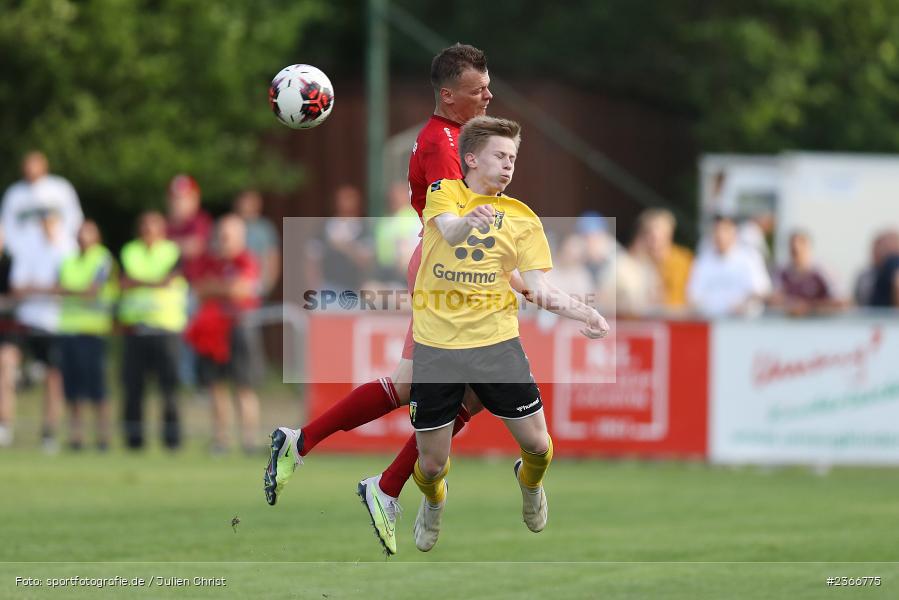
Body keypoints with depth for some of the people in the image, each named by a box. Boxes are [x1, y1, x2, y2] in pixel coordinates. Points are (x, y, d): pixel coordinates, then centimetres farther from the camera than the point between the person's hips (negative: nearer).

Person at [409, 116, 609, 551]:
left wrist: (584, 313, -18)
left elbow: (539, 288, 0)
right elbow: (449, 230, -20)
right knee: (431, 462, 4)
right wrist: (467, 222, -44)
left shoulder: (522, 219, 7)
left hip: (495, 342, 1)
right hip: (435, 345, -1)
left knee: (536, 444, -1)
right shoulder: (443, 193, 3)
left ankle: (529, 483, 37)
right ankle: (433, 501, 41)